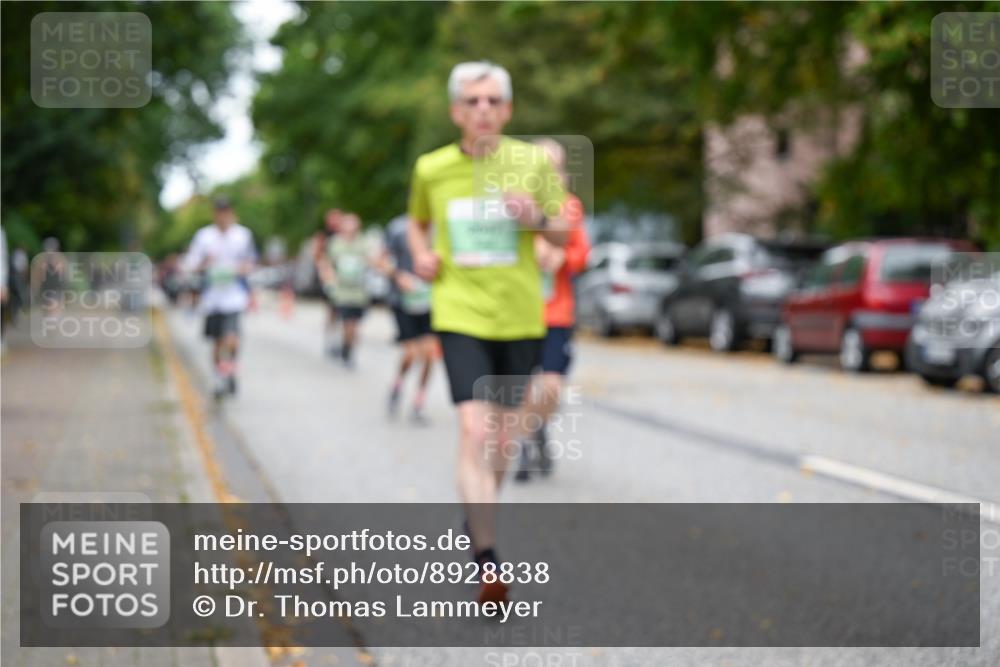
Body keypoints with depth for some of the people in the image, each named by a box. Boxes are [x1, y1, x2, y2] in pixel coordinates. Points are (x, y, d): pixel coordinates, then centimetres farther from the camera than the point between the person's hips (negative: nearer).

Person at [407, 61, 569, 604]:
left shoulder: (535, 162, -1)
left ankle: (476, 518, 42)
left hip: (520, 316, 2)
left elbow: (564, 235, 7)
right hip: (460, 314, -2)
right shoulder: (430, 169, 1)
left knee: (502, 437, 13)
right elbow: (418, 222, 20)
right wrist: (421, 255, -1)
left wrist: (537, 218, -14)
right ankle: (488, 563, -19)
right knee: (474, 432, -17)